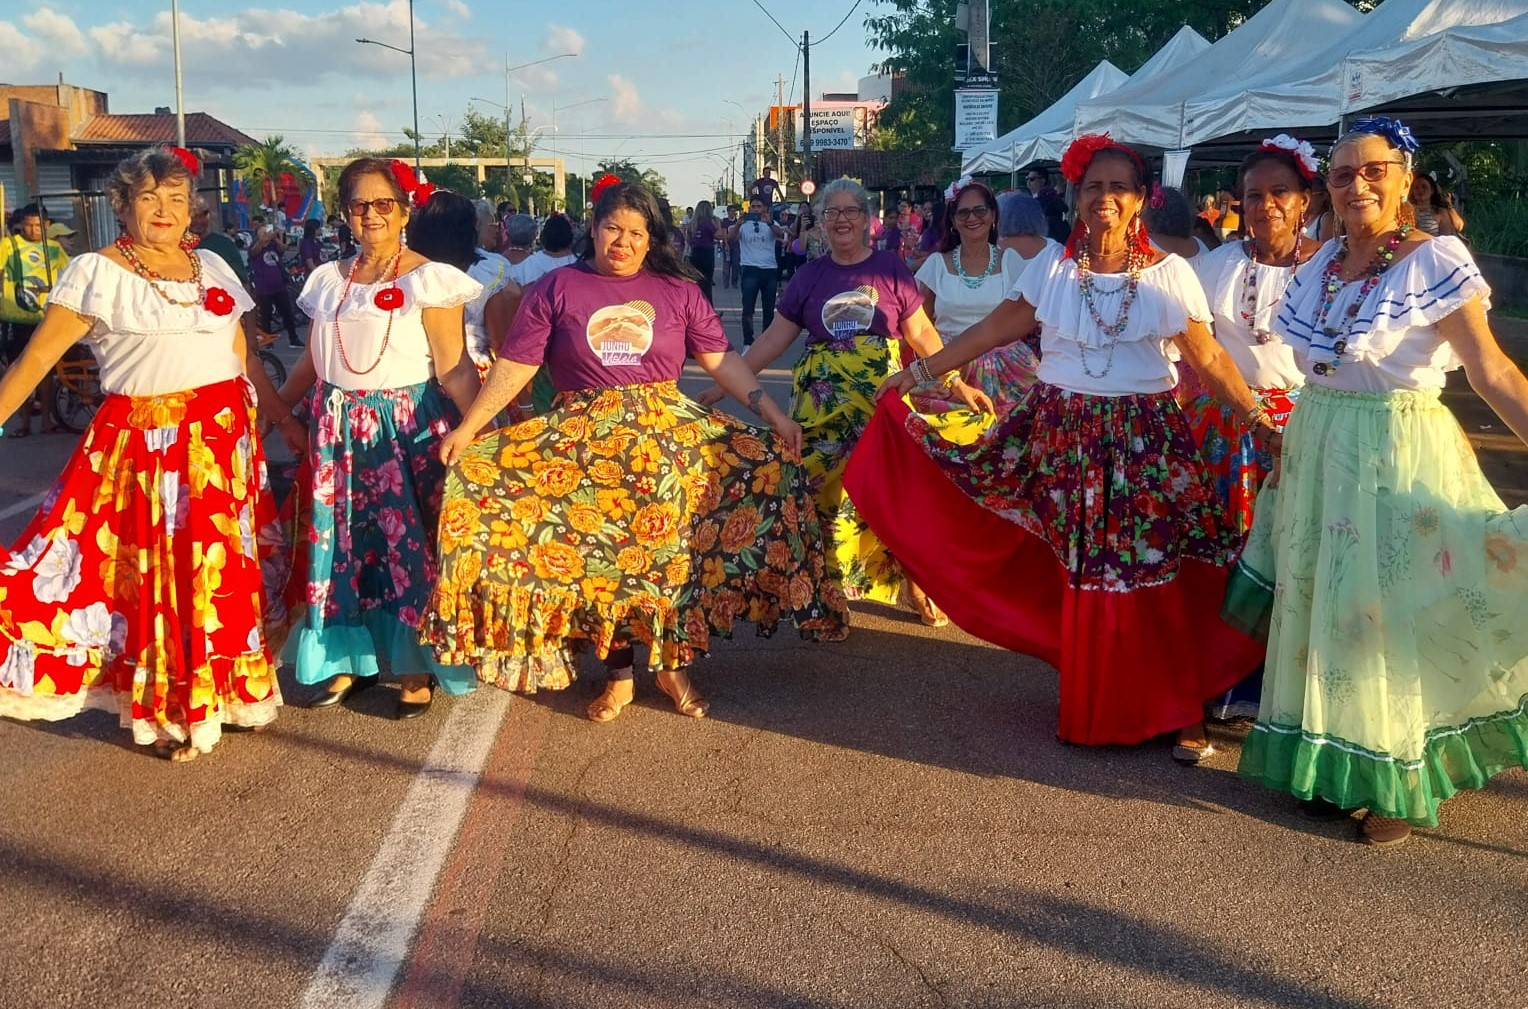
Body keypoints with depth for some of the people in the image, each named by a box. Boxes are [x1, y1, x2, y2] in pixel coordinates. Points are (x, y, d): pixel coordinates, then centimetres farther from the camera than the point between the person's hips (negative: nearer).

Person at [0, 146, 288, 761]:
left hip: (225, 437, 4)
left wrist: (281, 416, 13)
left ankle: (225, 693, 25)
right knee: (157, 571, 3)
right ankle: (165, 713, 17)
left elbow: (242, 357, 16)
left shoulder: (212, 267, 11)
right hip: (144, 444, -4)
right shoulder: (97, 273, -4)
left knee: (225, 568, 9)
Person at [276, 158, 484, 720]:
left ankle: (417, 668, 13)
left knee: (411, 547, -1)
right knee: (338, 545, 8)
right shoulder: (329, 281, 11)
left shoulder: (428, 280, -5)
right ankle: (350, 658, 23)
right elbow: (312, 363, 18)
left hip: (408, 431, -5)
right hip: (337, 431, 5)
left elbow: (453, 370, -11)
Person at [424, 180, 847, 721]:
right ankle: (618, 674, 13)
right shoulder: (556, 288, 3)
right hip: (583, 441, -1)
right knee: (600, 556, -3)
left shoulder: (678, 291, 7)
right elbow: (514, 366, -2)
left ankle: (672, 664, 8)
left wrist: (773, 414, -6)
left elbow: (721, 361, 4)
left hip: (667, 432, 1)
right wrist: (466, 429, -10)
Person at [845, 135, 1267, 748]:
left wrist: (1256, 417, -9)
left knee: (1151, 574, 0)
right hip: (1064, 433, 1)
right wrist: (922, 371, -1)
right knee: (1079, 572, 7)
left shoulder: (1169, 273, -1)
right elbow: (994, 330, 2)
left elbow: (1208, 358, -2)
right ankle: (1091, 704, 22)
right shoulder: (1053, 266, 2)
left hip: (1145, 439, -1)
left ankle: (1168, 703, 17)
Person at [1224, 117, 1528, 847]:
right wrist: (1287, 444, 17)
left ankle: (1400, 784, 19)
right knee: (1322, 607, 13)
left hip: (1395, 455, -7)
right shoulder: (1325, 261, 6)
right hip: (1316, 448, 7)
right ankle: (1337, 767, 29)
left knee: (1386, 614, 2)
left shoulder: (1434, 262, -14)